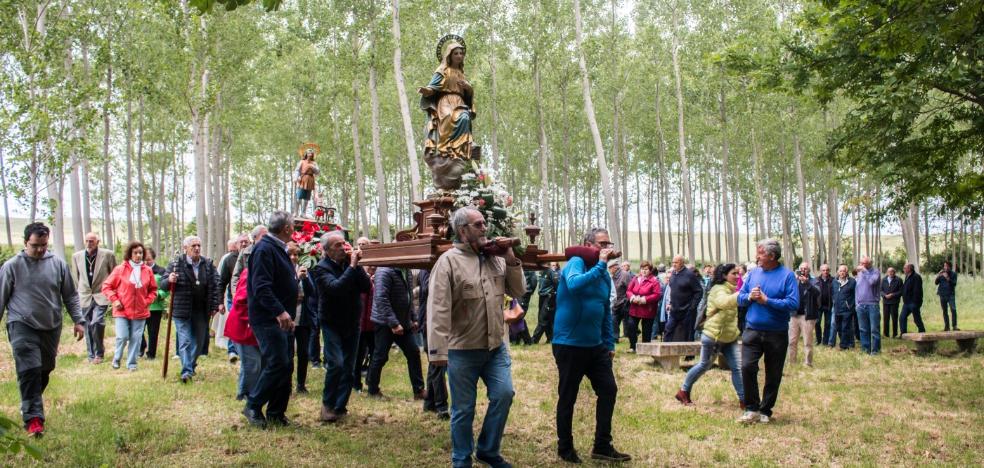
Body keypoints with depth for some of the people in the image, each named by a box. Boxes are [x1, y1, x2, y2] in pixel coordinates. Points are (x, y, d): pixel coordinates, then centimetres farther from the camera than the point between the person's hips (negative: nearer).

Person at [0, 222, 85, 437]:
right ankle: (33, 418, -13)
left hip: (51, 327, 4)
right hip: (22, 326, -3)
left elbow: (70, 296, 8)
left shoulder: (58, 264, 3)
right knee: (29, 371, -13)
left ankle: (30, 405, 33)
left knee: (44, 371, 12)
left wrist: (78, 320, 3)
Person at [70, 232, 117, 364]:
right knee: (88, 327, 7)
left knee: (96, 322, -20)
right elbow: (75, 277, 16)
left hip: (101, 295, -4)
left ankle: (99, 353, -4)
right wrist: (79, 291, 14)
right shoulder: (77, 256, 5)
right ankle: (92, 355, 19)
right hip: (85, 297, 4)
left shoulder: (108, 255, -4)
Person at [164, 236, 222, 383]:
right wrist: (169, 280, -20)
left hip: (202, 311, 3)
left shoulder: (208, 264, 5)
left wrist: (215, 305, -2)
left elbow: (215, 286, 5)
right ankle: (187, 371, -7)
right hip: (182, 310, -3)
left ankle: (191, 365, 30)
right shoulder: (176, 263, -2)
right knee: (185, 342, -6)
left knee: (199, 341, 12)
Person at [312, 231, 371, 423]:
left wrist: (356, 264, -17)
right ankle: (327, 405, 0)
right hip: (332, 324, -5)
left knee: (349, 368, 6)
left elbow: (367, 287, -10)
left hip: (352, 323, 5)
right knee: (336, 363, -18)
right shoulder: (321, 268, -12)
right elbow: (336, 287, -30)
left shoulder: (350, 263, 1)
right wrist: (352, 266, -28)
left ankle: (340, 407, 18)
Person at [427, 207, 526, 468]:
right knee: (463, 409, 6)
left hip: (496, 347, 5)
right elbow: (438, 309, -17)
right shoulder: (448, 261, -11)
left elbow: (518, 291, 10)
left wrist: (511, 260, -4)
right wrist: (438, 350, -23)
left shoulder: (496, 258, 7)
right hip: (462, 350, -5)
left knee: (504, 394, 0)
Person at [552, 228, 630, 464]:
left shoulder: (604, 275, 11)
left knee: (609, 390, 6)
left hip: (595, 345, 7)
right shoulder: (576, 262, -12)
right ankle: (565, 448, 18)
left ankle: (602, 446, 17)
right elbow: (573, 284, -35)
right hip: (569, 344, -7)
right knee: (568, 397, 4)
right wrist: (600, 265, -29)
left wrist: (609, 343, 17)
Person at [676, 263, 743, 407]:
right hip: (713, 335, -7)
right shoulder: (718, 290, -16)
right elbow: (725, 302, -41)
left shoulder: (732, 290, 12)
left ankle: (743, 399, 2)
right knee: (704, 365, 6)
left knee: (737, 368, -2)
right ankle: (683, 391, 23)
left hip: (730, 337, 7)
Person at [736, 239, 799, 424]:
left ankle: (765, 411, 23)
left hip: (777, 334, -2)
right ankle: (751, 409, 1)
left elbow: (793, 303, -17)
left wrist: (766, 300, -19)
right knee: (747, 367, -13)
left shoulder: (787, 275, -8)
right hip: (752, 331, 2)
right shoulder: (753, 273, 5)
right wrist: (749, 297, -11)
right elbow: (740, 297, 11)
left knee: (773, 375, 8)